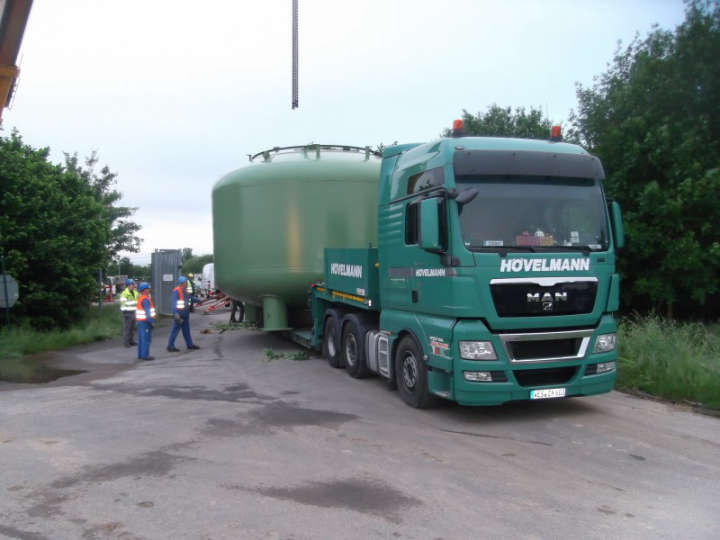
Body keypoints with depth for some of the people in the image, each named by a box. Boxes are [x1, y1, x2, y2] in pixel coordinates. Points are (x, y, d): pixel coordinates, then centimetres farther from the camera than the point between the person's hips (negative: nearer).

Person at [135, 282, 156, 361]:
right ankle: (145, 355, -6)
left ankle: (140, 355, 16)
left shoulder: (140, 298, 12)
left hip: (140, 321, 10)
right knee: (146, 339, -6)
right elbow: (147, 312, -22)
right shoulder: (145, 299, -18)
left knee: (141, 339, 12)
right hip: (145, 322, -10)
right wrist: (152, 322, -20)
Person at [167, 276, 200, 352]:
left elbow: (189, 297, 28)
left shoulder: (184, 290, 9)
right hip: (179, 313, -9)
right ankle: (170, 347, 3)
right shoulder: (176, 291, -18)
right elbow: (173, 302, -25)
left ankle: (190, 344, 23)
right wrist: (175, 313, -35)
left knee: (186, 329, 14)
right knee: (176, 329, -4)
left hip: (185, 314, 9)